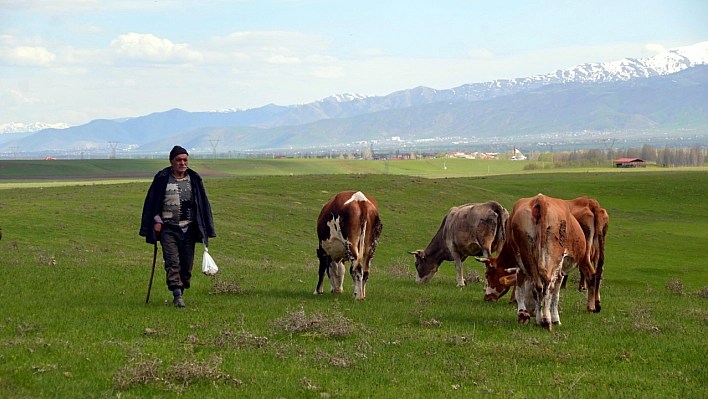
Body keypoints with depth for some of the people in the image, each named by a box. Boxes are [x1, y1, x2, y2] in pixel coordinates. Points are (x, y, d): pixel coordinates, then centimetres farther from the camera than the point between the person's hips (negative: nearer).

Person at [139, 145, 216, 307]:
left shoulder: (194, 179, 7)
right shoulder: (162, 179, 0)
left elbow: (202, 203, 13)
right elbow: (152, 202, 4)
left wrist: (202, 228, 9)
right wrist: (157, 221, -4)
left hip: (188, 229, 3)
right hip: (168, 228, -3)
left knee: (187, 263, 4)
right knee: (172, 262, -13)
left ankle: (181, 292, 17)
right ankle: (177, 295, -19)